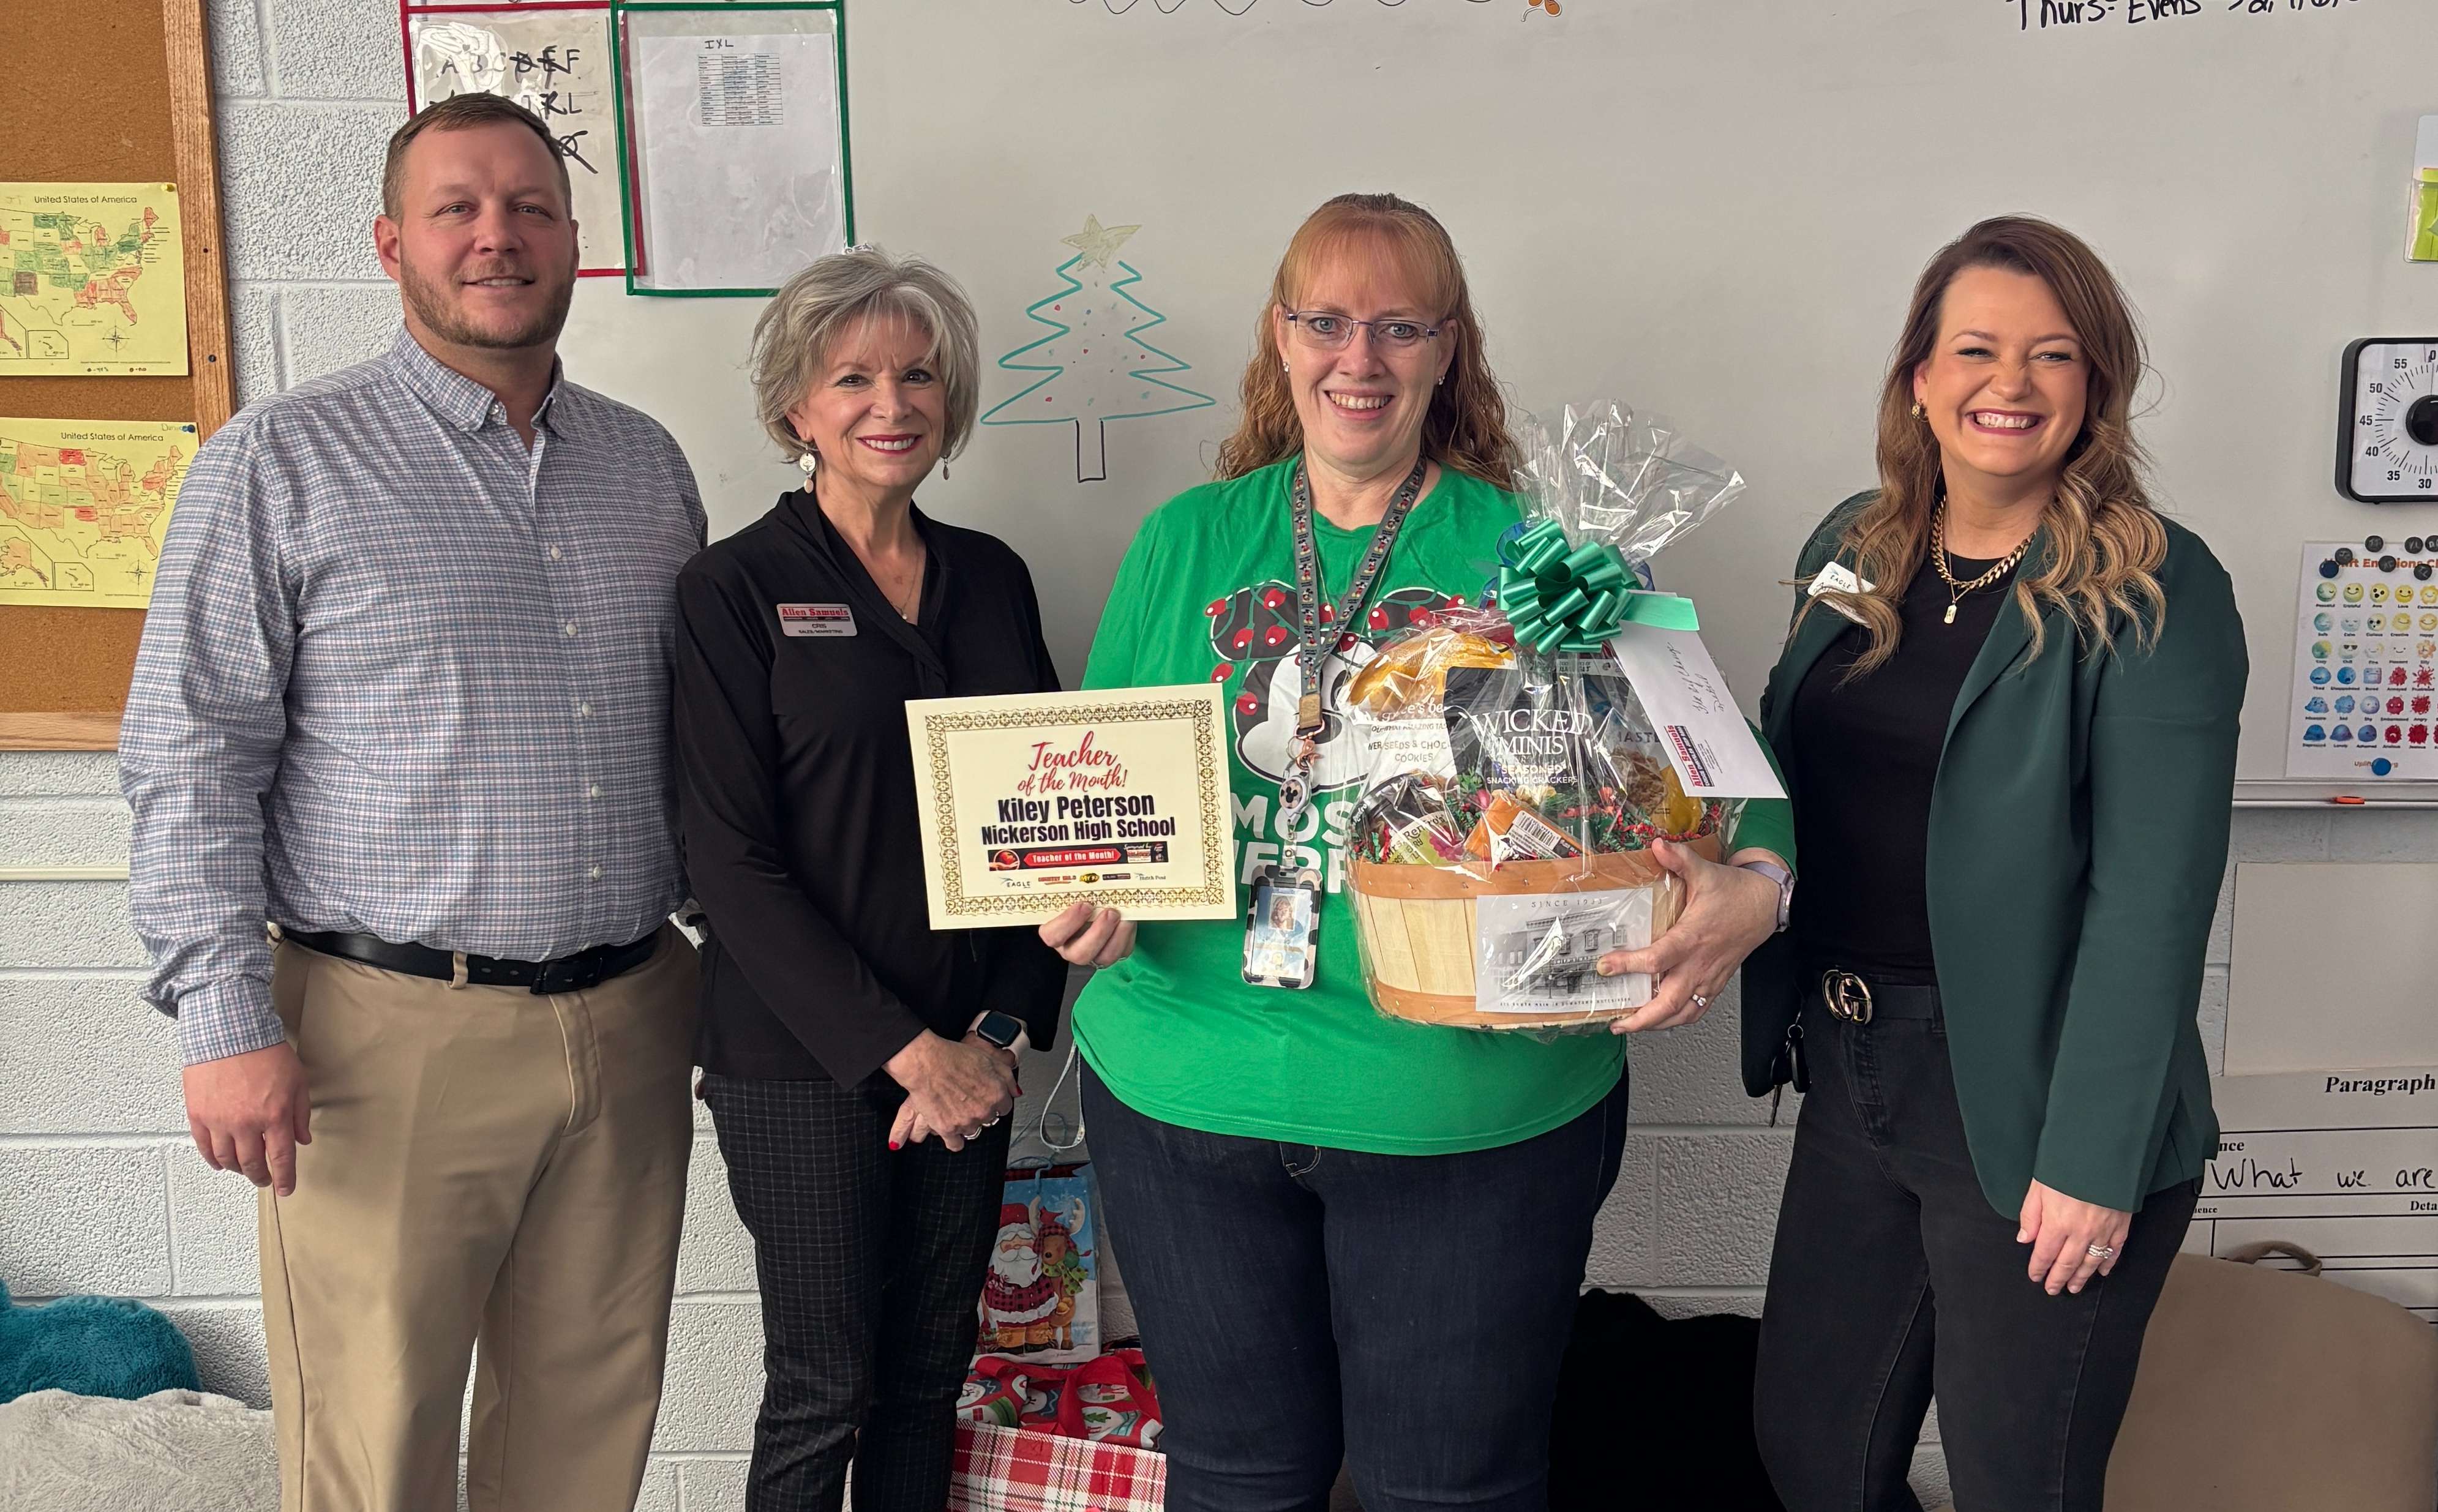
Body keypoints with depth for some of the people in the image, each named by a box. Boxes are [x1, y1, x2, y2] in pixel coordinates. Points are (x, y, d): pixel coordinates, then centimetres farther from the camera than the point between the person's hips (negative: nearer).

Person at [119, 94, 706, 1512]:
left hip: (628, 1019, 4)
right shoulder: (282, 462, -2)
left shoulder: (648, 464, 12)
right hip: (392, 1035, -4)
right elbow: (192, 761, -5)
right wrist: (227, 1021, -11)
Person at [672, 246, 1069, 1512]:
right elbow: (732, 863, -12)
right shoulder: (736, 589, -7)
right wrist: (904, 1050, -15)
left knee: (933, 1366, 14)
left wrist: (1002, 1028, -3)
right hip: (801, 1062, -4)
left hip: (971, 1052, 5)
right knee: (825, 1389, 5)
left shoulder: (992, 579, 7)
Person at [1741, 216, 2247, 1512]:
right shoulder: (1853, 549, 6)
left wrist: (2093, 1160, -18)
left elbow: (2153, 898, -16)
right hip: (1852, 1073, 6)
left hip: (2029, 1106, -5)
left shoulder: (2155, 592, -13)